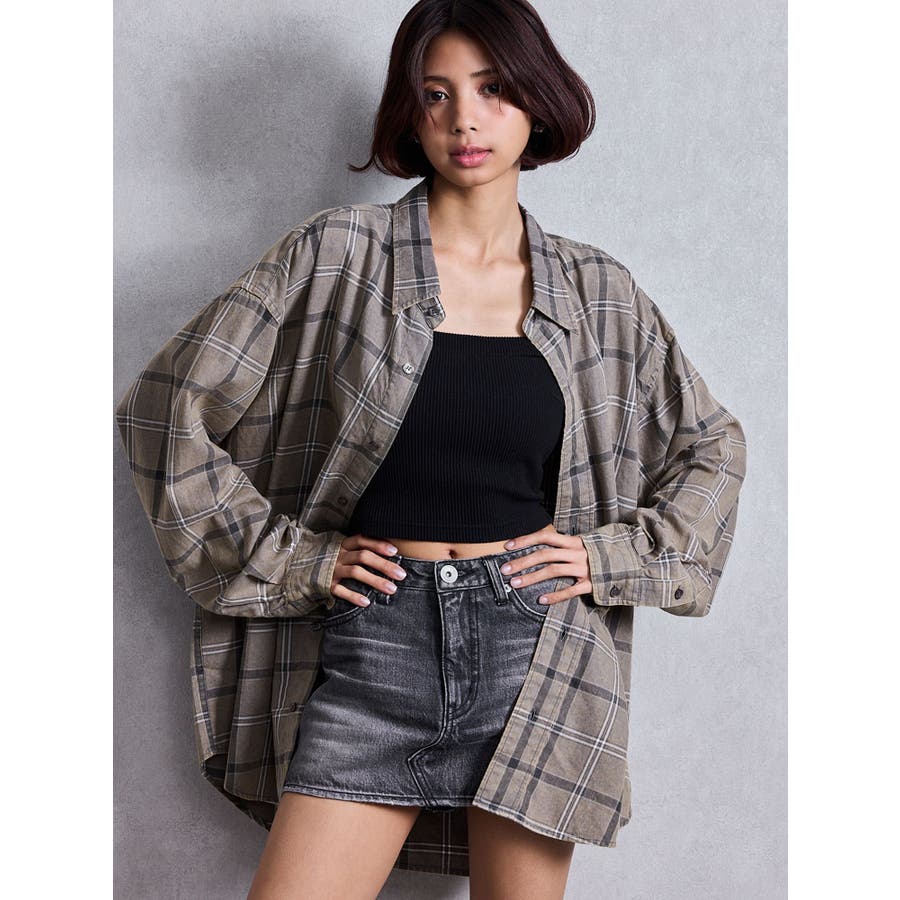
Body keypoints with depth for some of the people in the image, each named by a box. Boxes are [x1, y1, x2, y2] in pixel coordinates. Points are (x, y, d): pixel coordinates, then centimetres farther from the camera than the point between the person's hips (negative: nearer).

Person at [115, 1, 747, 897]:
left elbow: (712, 445, 18)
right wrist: (289, 558, -3)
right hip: (373, 645, -1)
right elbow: (167, 405, 0)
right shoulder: (339, 252, -1)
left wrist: (610, 555, 4)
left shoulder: (598, 292, 6)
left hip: (536, 647, 2)